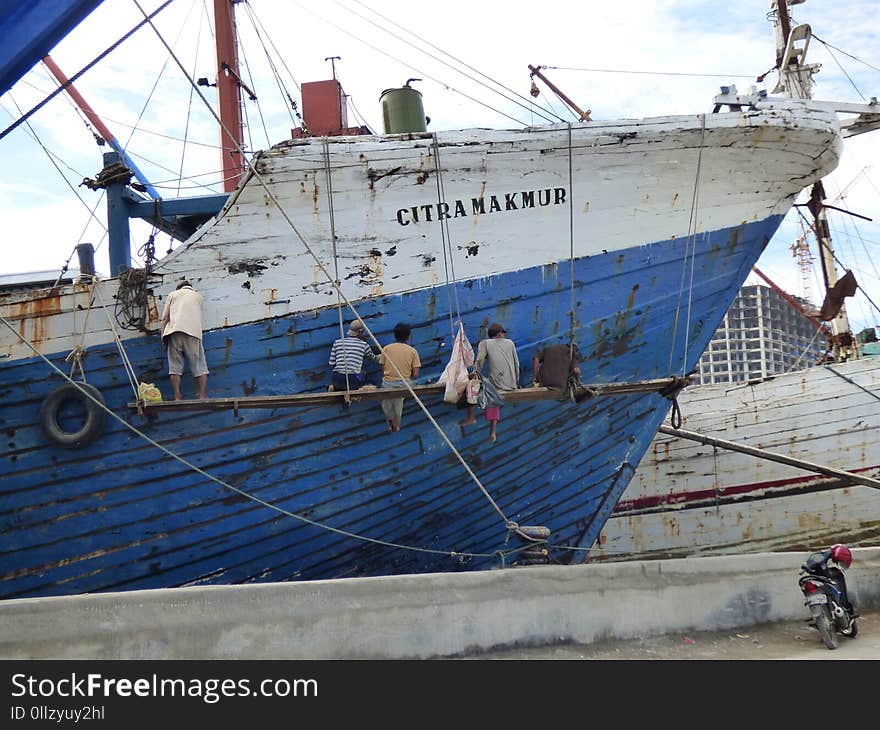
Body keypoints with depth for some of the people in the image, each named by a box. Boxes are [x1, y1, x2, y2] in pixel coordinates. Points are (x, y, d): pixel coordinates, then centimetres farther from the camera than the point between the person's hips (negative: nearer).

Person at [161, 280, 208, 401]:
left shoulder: (173, 294, 22)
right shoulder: (198, 297, 24)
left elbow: (165, 318, 14)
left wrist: (163, 337, 17)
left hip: (174, 330, 0)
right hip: (193, 332, 0)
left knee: (175, 367, 0)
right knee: (199, 366, 1)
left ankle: (177, 397, -7)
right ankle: (203, 396, -8)